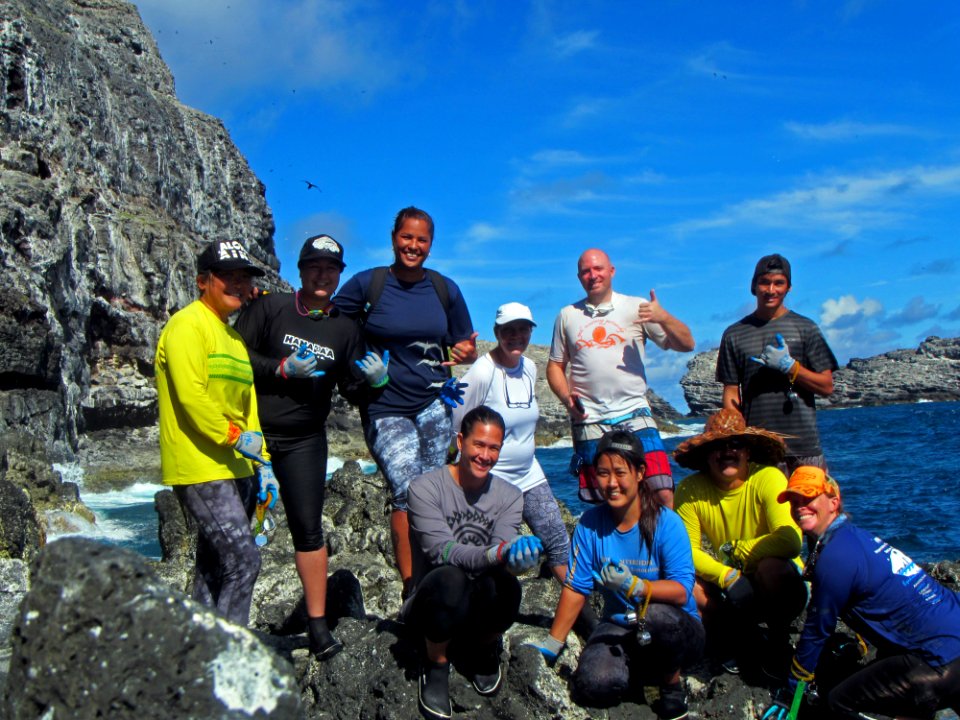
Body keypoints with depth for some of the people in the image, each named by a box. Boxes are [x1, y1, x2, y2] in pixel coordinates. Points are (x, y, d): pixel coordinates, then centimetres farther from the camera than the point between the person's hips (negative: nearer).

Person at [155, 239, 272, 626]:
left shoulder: (233, 336, 20)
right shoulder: (187, 325, -7)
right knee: (243, 561, -13)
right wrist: (234, 436, -15)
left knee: (214, 568, 13)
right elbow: (191, 395, -18)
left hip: (236, 469, 9)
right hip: (201, 468, -9)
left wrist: (262, 462, 10)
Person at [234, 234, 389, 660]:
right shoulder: (269, 308, -2)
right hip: (251, 431, -1)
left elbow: (353, 392, 8)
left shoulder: (345, 328, 7)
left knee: (308, 529, 1)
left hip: (304, 440, 2)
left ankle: (318, 627, 8)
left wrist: (375, 381, -13)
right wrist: (282, 369, -18)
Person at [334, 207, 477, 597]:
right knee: (407, 492, -15)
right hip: (385, 408, -3)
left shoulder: (445, 289, 8)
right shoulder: (367, 283, -1)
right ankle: (411, 588, -6)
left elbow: (465, 348, 16)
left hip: (434, 402, 3)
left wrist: (466, 353, -9)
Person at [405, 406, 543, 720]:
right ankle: (436, 668, -8)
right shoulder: (426, 487, -12)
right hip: (431, 607, -3)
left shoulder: (509, 496, 0)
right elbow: (441, 551, -24)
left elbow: (503, 551, -15)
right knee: (450, 578, -37)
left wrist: (514, 556, -40)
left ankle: (484, 652, 4)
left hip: (479, 611, 3)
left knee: (504, 584, -32)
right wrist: (495, 553, -40)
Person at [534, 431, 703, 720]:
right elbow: (575, 589, -2)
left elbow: (681, 591, -22)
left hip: (678, 630, -2)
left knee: (655, 615, -38)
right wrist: (550, 647, -3)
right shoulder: (590, 524, -5)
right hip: (620, 628, 2)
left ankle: (672, 687, -5)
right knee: (594, 684, -28)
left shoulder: (666, 522, -14)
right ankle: (650, 665, 6)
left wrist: (633, 585, -39)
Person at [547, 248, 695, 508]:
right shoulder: (567, 315, 13)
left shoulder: (637, 307, 7)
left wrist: (663, 318, -16)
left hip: (635, 415, -1)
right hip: (589, 421, 1)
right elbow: (556, 365, 16)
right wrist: (566, 397, -3)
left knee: (663, 494, -13)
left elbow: (686, 344, 3)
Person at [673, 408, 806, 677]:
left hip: (777, 585, -3)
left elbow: (790, 541, -30)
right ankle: (738, 642, 2)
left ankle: (778, 644, -6)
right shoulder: (690, 490, -13)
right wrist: (728, 577, -28)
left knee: (772, 567, -36)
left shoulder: (768, 478, -20)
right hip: (727, 586, 3)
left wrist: (735, 549, -20)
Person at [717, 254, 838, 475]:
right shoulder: (734, 335, 9)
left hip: (804, 445, 0)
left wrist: (789, 366, -10)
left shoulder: (805, 328, 8)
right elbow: (731, 392, 6)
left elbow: (826, 387, 6)